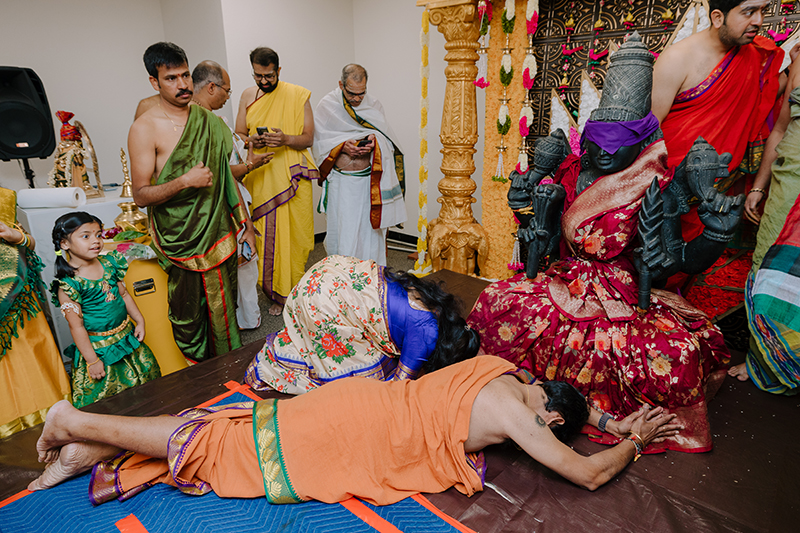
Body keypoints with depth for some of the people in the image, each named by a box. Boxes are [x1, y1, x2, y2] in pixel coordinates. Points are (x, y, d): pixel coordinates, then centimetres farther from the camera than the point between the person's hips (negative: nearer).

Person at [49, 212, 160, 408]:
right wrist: (92, 360, -13)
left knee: (145, 378, 18)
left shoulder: (109, 263, -3)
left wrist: (140, 321, 7)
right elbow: (76, 326, -16)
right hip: (97, 347, -6)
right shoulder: (68, 283, -19)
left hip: (126, 336, 7)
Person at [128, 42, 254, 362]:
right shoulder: (145, 129, -9)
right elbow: (140, 195, -11)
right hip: (180, 239, -4)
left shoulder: (208, 121, 6)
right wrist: (185, 181, -25)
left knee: (225, 309, 15)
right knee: (188, 316, 8)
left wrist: (244, 223, 11)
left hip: (220, 232, 4)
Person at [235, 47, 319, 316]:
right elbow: (238, 135, 14)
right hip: (261, 177, 3)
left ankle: (296, 291, 15)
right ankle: (276, 293, 18)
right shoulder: (248, 96, 11)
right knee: (267, 236, 3)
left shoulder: (298, 95, 1)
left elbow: (308, 138, 0)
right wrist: (251, 140, -9)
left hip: (293, 176, -2)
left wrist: (286, 139, -20)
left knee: (295, 234, 0)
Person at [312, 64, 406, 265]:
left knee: (370, 230, 5)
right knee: (342, 232, 1)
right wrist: (342, 145, -16)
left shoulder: (373, 104, 7)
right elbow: (318, 142, 1)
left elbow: (388, 139, 7)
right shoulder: (327, 105, 2)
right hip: (341, 182, -1)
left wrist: (374, 141, -15)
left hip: (370, 181, 2)